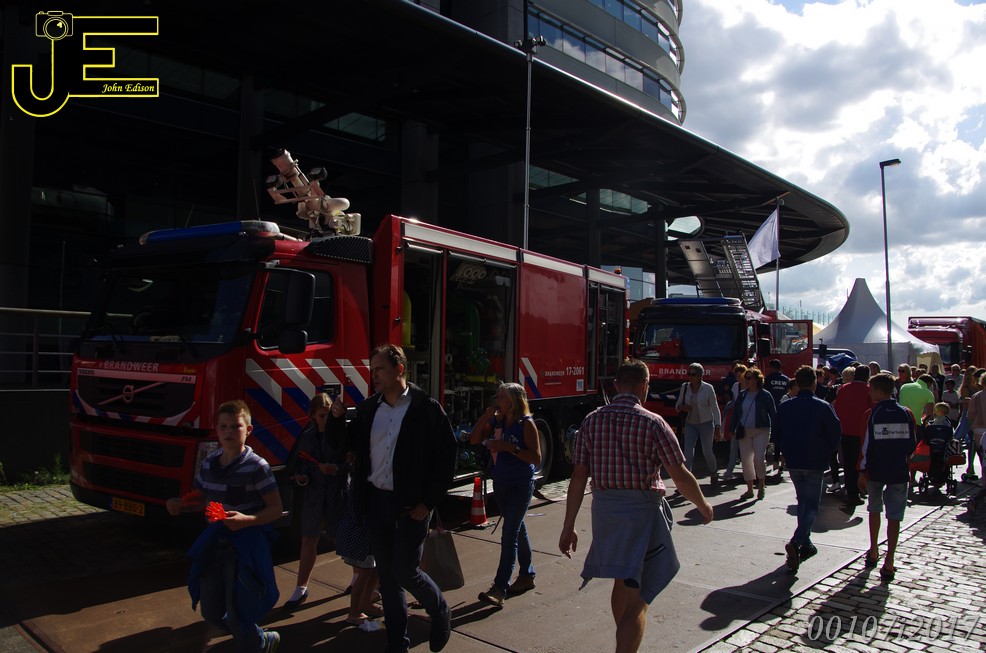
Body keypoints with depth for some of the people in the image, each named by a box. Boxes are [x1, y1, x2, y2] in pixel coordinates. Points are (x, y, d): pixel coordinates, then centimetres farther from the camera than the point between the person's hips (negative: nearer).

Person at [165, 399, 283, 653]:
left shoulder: (257, 466, -16)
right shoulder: (209, 463, 4)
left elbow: (276, 508, -14)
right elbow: (199, 500, 15)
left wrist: (247, 520, -29)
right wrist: (178, 505, -5)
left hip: (245, 546, -7)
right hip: (215, 543, 7)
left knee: (237, 615, -1)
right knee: (212, 613, 17)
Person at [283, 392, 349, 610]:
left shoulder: (343, 431, -9)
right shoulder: (307, 436, 6)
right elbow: (300, 463, 14)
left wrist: (337, 469, -28)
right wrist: (300, 477, -5)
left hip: (339, 493, -4)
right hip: (314, 493, 4)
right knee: (308, 540, 9)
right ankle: (301, 589, 21)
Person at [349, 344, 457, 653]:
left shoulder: (427, 409, -9)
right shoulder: (368, 409, 7)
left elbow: (446, 457, -8)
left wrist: (428, 502, -11)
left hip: (411, 505, -5)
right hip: (376, 501, 5)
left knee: (406, 572, -2)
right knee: (387, 576, 12)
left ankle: (440, 612, 28)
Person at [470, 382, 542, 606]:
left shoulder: (526, 423, -13)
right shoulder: (497, 421, 5)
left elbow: (536, 458, -17)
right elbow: (474, 439, -2)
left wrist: (510, 447, -26)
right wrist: (487, 414, -8)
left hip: (521, 486, -7)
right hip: (501, 484, 7)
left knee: (509, 534, -8)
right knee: (518, 530, 17)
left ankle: (499, 588, -8)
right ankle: (527, 576, 31)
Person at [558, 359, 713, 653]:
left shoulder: (591, 421, 1)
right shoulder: (652, 423, -11)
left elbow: (578, 477, 1)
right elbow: (681, 477, -8)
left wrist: (568, 527, 5)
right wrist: (703, 505, 11)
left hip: (604, 510, 5)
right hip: (641, 510, -5)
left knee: (621, 584, 26)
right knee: (637, 599, 0)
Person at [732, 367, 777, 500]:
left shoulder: (765, 395, -3)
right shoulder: (742, 395, 8)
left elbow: (773, 414, -1)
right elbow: (735, 413, 12)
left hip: (761, 431, -4)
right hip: (744, 431, 4)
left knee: (759, 458, -12)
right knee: (746, 460, 3)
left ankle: (762, 485, 12)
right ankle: (750, 490, 14)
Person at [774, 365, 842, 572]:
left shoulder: (785, 407, 0)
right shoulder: (823, 407, -11)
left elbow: (777, 435, 6)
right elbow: (835, 434, -6)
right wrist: (826, 454, 10)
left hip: (793, 462, 4)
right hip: (815, 463, -4)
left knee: (802, 501, 20)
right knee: (812, 505, 1)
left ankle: (805, 543, 25)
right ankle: (796, 542, -19)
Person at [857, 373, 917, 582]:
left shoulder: (872, 414, -9)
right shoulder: (906, 413, -1)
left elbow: (866, 445, -10)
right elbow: (913, 444, 6)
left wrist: (862, 472, -3)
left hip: (876, 471, -1)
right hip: (900, 472, 1)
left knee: (874, 509, 20)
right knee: (894, 516, 3)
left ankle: (873, 552, 28)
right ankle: (889, 563, 0)